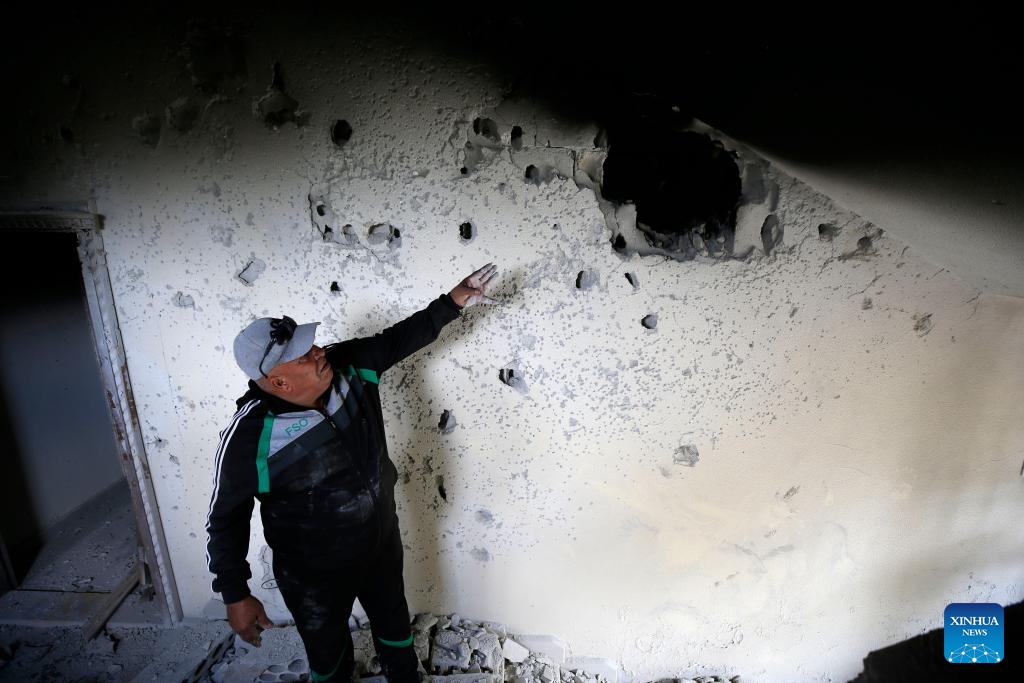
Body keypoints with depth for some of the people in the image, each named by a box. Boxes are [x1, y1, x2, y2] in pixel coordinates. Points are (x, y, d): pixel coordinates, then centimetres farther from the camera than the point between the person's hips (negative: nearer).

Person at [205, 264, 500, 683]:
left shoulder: (349, 366, -18)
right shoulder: (250, 436, -29)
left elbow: (398, 339, -2)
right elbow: (227, 519, -16)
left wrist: (452, 303, -9)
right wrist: (235, 594, -12)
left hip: (381, 544, 5)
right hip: (314, 573, -4)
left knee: (394, 625, 30)